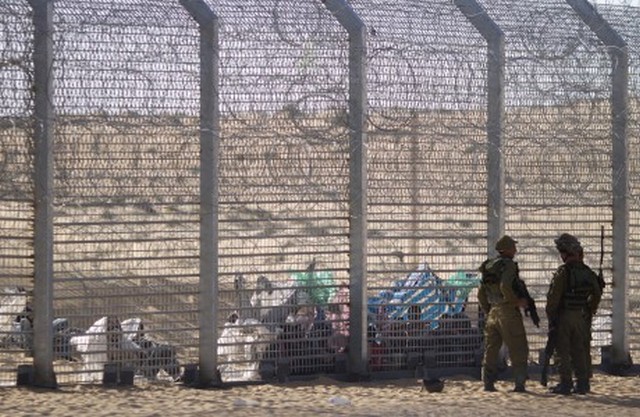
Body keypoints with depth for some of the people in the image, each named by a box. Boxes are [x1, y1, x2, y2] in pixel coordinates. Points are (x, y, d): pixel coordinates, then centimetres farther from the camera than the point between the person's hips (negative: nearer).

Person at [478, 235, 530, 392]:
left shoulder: (488, 266, 12)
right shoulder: (508, 265, -12)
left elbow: (481, 293, 16)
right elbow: (505, 287, -27)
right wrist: (518, 301, -15)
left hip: (492, 313, 7)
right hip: (508, 312, -7)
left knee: (491, 349, 11)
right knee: (518, 350, -1)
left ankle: (488, 383, 9)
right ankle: (519, 384, -5)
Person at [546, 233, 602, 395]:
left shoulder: (563, 272, -15)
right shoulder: (587, 272, 5)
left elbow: (554, 296, -17)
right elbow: (597, 294, 14)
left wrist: (550, 316, -8)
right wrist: (589, 312, 23)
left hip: (564, 315, -6)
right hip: (581, 316, 6)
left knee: (563, 351, -1)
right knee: (580, 350, 11)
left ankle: (565, 383, -3)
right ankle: (583, 383, 12)